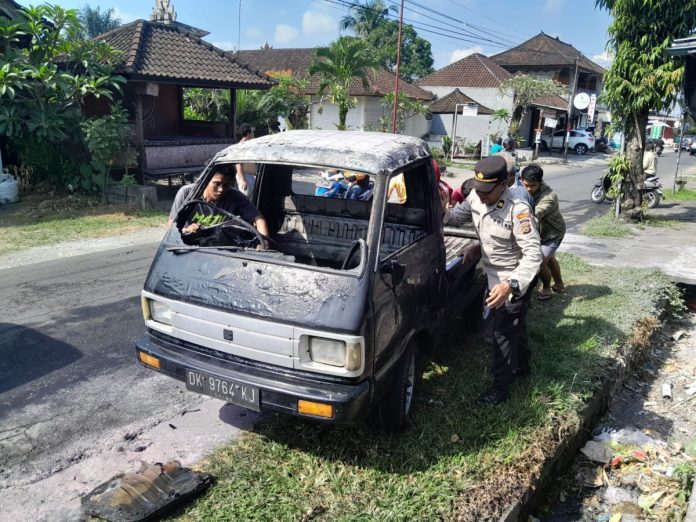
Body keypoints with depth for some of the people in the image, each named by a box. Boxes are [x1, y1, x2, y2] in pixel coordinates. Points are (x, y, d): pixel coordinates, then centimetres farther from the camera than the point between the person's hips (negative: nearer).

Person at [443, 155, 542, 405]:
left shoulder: (517, 210, -32)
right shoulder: (476, 197, -10)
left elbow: (533, 254, -34)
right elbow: (458, 217, 7)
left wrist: (511, 285, -46)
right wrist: (443, 211, -17)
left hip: (515, 280, -7)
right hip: (494, 276, 7)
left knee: (503, 332, 1)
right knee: (515, 325, 25)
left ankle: (500, 386, 17)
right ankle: (522, 366, 46)